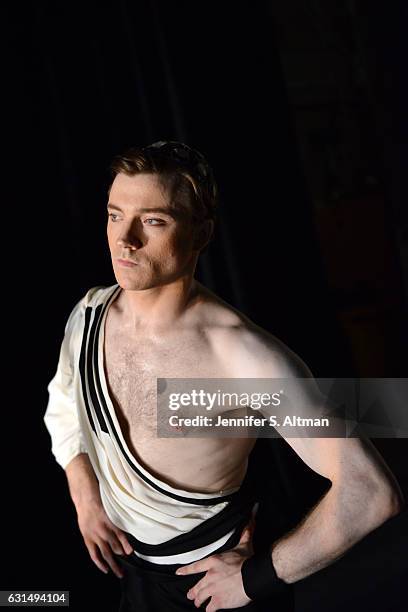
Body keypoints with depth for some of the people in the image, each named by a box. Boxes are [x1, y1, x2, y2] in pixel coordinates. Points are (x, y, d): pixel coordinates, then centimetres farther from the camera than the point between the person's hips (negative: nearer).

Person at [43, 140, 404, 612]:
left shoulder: (241, 353, -32)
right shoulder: (89, 313, -12)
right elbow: (63, 402, 10)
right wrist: (84, 498, -1)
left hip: (208, 574, -5)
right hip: (115, 551, 5)